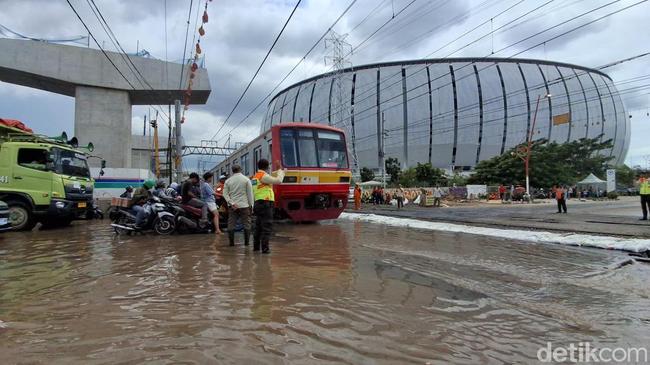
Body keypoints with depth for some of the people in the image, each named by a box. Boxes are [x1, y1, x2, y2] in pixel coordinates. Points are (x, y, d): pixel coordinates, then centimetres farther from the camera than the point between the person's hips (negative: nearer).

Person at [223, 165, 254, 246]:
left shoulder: (228, 181, 5)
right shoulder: (246, 179, -3)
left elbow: (225, 194, -1)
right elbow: (250, 194, -3)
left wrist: (232, 203, -6)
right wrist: (251, 205, 3)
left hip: (232, 206, 2)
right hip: (244, 205, -2)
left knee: (231, 224, 6)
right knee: (246, 224, 6)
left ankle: (231, 242, 7)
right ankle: (246, 242, 6)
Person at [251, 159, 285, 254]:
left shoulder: (255, 177, 17)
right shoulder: (263, 176, -12)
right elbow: (278, 181, -15)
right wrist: (281, 170, -2)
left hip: (257, 203, 9)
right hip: (265, 203, -9)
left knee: (258, 225, 16)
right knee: (267, 226, -6)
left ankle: (256, 246, 22)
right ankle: (265, 248, -7)